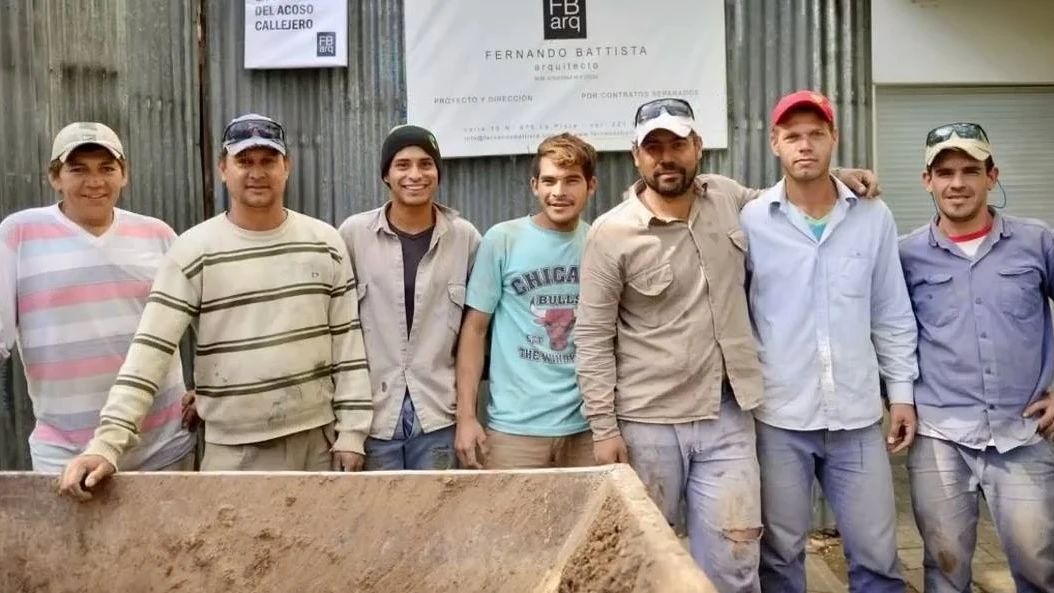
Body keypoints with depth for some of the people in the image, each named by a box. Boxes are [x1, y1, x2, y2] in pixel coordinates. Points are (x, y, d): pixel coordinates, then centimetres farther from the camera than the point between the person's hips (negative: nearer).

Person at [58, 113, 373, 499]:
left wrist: (352, 431, 0)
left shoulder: (325, 243, 2)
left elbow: (347, 340, 3)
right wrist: (108, 442, -19)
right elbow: (151, 348, -10)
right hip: (233, 451, -2)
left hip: (318, 439, 2)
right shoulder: (193, 251, -6)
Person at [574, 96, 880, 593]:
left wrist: (835, 175, 10)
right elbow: (593, 339, -8)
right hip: (647, 425, -2)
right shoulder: (610, 234, -10)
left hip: (727, 418, 3)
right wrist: (604, 428, -11)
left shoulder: (727, 198, 3)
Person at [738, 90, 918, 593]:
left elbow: (892, 314, 8)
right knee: (780, 551, 11)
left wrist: (902, 393, 6)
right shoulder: (751, 221, -4)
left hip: (858, 415, 2)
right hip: (778, 416, -1)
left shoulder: (874, 217, 3)